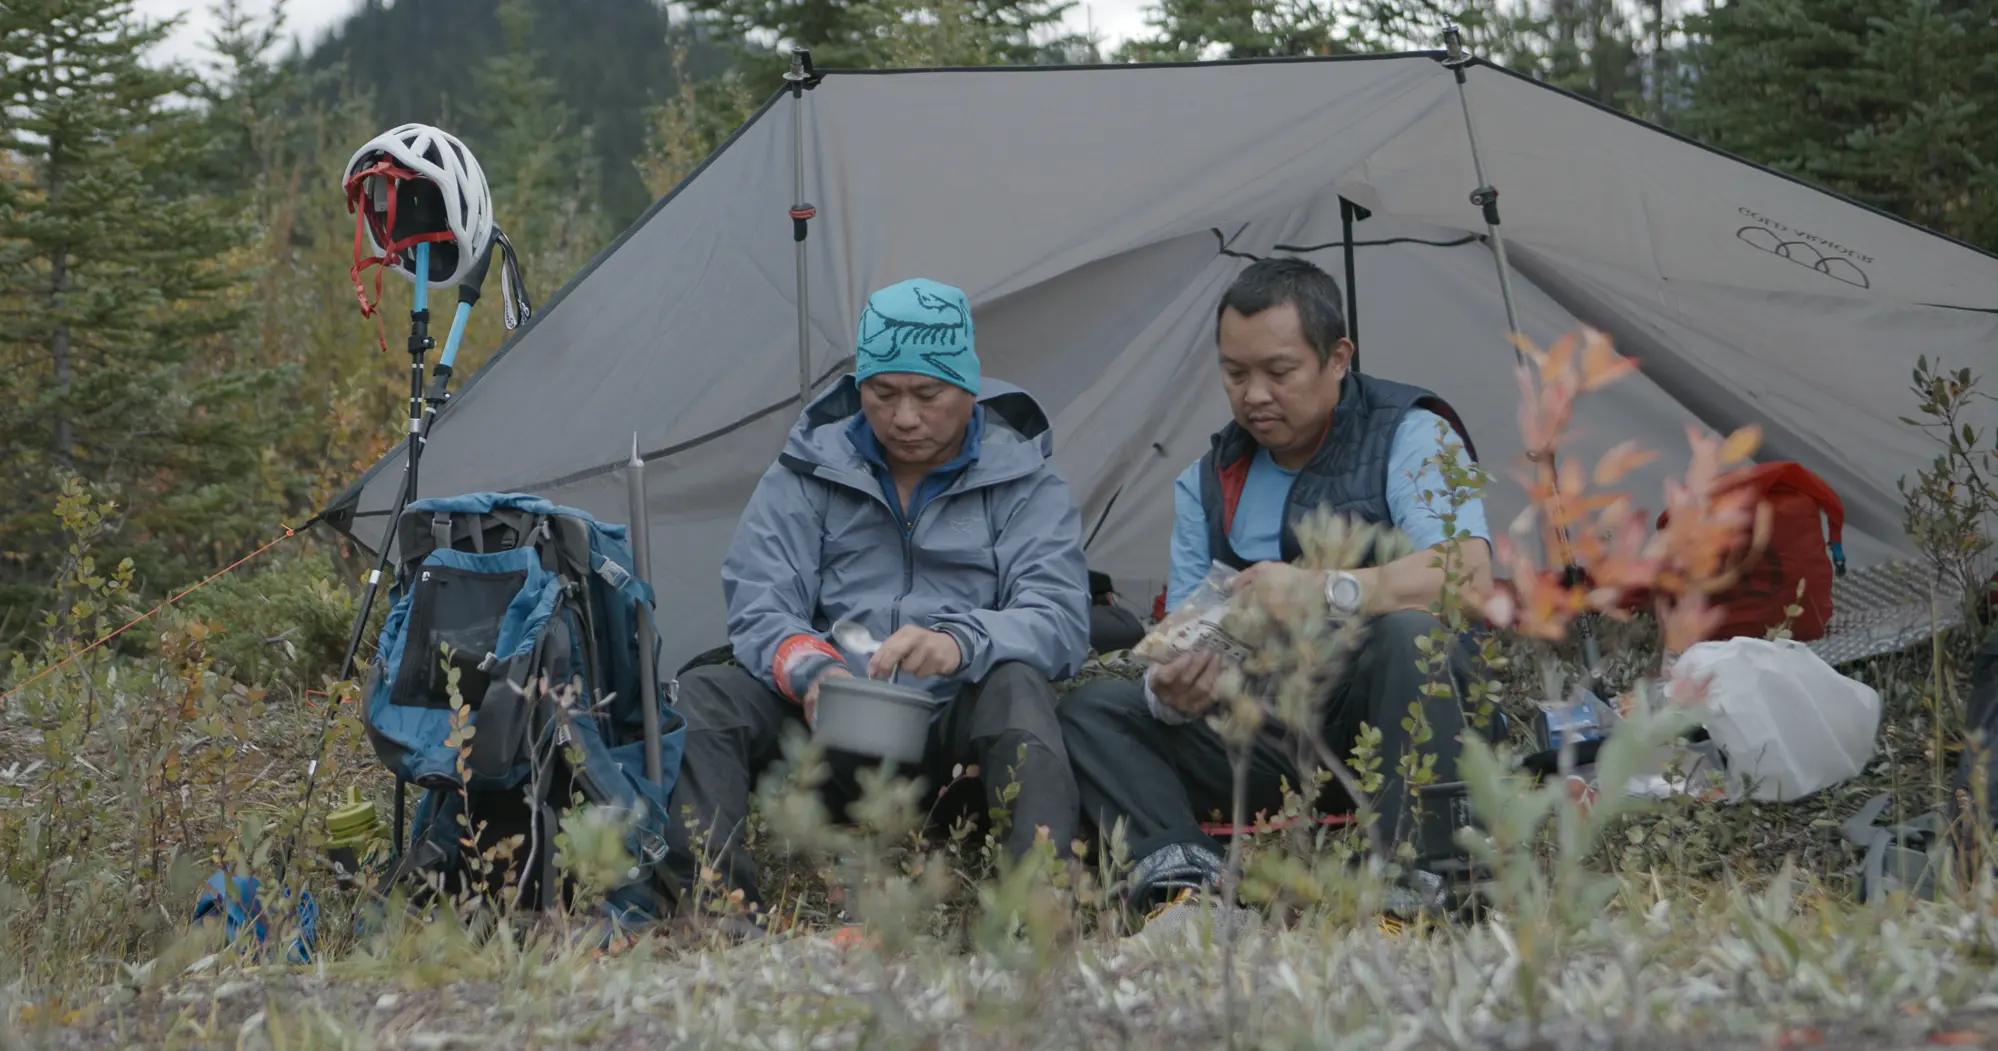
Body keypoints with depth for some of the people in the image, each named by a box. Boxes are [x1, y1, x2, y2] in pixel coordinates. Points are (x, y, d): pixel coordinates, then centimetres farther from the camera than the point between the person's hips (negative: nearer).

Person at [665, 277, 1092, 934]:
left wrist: (961, 642, -33)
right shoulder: (805, 476, 9)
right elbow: (759, 608, 0)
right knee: (696, 698, -23)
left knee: (1017, 689, -35)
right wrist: (809, 669, -25)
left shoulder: (1024, 485, 4)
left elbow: (1059, 621, -10)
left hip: (954, 727, -2)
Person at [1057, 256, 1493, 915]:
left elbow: (1468, 574, -20)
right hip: (1269, 738, 5)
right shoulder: (1206, 483, 13)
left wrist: (1324, 592, -34)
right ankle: (1178, 864, -35)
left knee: (1409, 632, -36)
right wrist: (1172, 691, -20)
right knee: (1090, 713, -9)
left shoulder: (1407, 435, -3)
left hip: (1387, 724, -5)